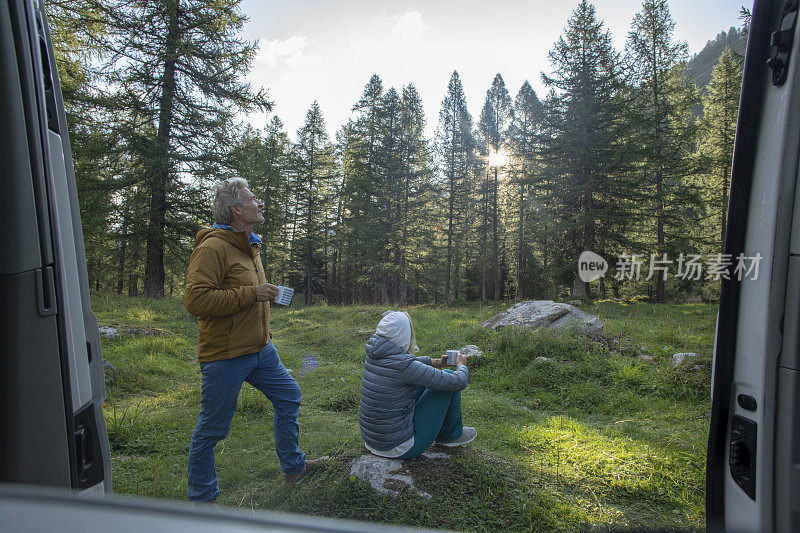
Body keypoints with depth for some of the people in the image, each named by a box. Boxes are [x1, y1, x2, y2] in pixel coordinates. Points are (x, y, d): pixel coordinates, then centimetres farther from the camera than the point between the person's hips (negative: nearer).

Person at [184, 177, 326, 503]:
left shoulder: (250, 246, 14)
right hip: (224, 357, -9)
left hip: (260, 351, 9)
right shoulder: (213, 247, -17)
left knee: (289, 397, 18)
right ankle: (201, 498, 28)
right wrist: (251, 294, -23)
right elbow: (196, 300, -26)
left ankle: (293, 466, 35)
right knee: (211, 429, 6)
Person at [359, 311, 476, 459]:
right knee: (448, 376, -1)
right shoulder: (404, 366, -25)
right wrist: (461, 365, 5)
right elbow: (458, 383, -17)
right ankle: (451, 435, 21)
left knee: (422, 378, 20)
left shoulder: (373, 355, -2)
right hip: (401, 449, -8)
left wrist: (436, 362, 23)